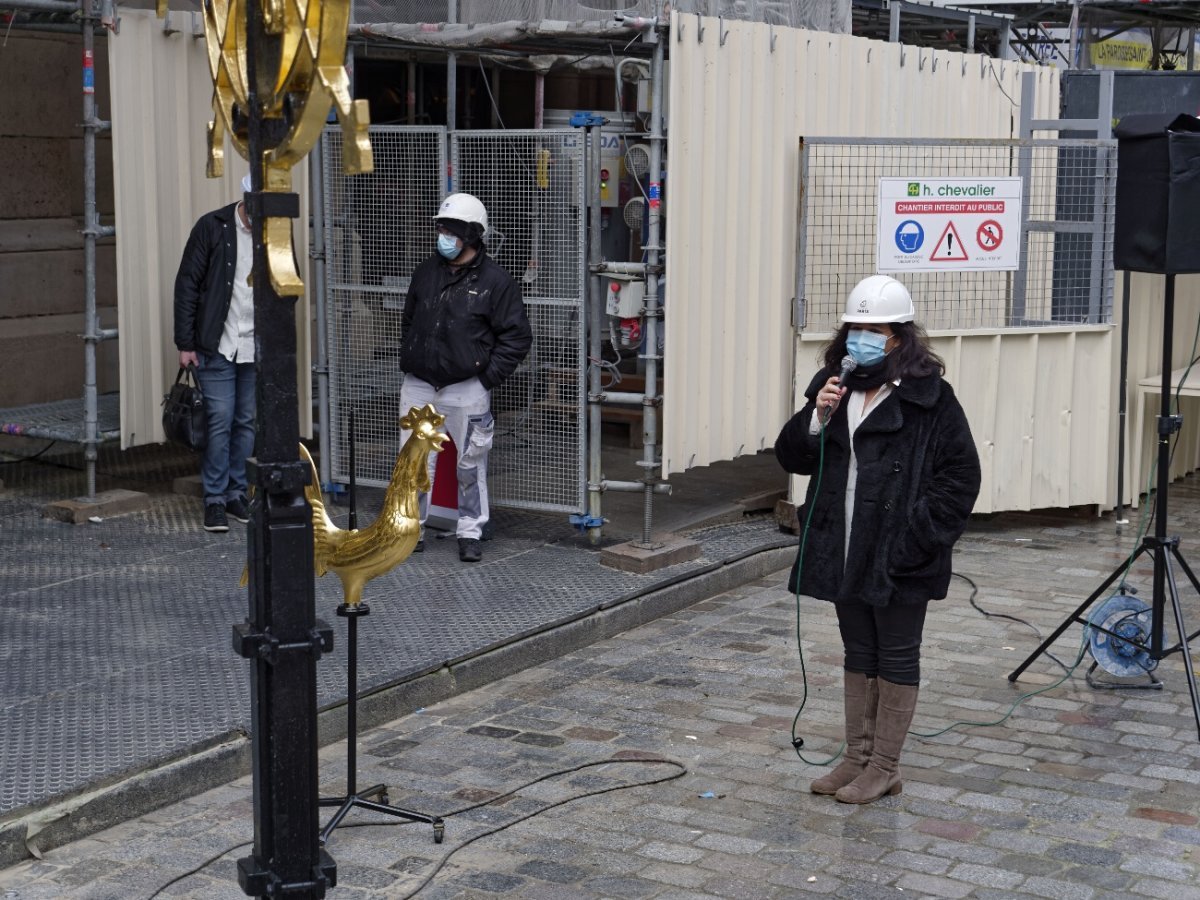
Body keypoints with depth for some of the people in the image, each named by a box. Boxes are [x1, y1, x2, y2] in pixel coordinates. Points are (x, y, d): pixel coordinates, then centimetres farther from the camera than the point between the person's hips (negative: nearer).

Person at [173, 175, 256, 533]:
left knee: (248, 422, 7)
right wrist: (185, 343, -7)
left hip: (257, 350, 3)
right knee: (220, 420, -5)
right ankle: (214, 500, 3)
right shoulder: (212, 227, -8)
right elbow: (187, 285, -5)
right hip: (217, 346, -3)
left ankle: (236, 494, 19)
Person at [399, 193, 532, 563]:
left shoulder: (495, 281, -7)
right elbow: (408, 320, 22)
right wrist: (407, 362, 12)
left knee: (471, 463, 6)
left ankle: (470, 534, 18)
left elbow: (517, 336, -6)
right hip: (418, 386, 4)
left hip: (467, 390, -4)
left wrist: (488, 376, -10)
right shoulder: (426, 272, 8)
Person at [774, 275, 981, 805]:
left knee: (896, 657, 6)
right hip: (845, 550, 6)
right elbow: (791, 457, 6)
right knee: (858, 654, 16)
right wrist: (817, 418, -12)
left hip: (899, 557, -6)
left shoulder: (928, 397, -11)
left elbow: (961, 474, -11)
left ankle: (885, 767, 15)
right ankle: (858, 757, 27)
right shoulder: (833, 385, 8)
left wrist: (919, 533, -16)